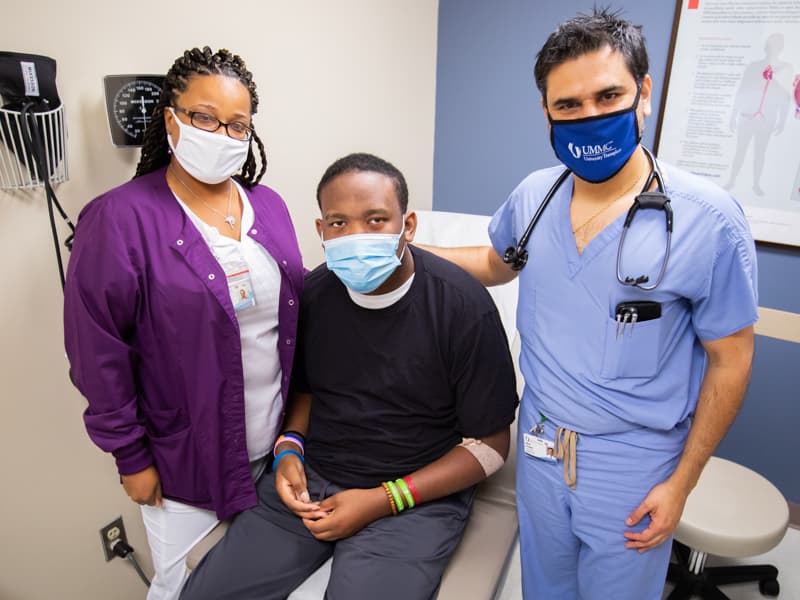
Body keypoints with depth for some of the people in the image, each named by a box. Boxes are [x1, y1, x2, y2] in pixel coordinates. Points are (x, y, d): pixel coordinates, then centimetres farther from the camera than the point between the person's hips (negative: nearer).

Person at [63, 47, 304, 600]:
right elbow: (98, 352, -11)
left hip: (276, 445, 5)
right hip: (184, 459, -4)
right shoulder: (119, 219, -14)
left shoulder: (269, 206, 2)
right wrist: (130, 456, -7)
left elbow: (294, 315, 6)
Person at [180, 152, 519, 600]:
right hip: (310, 478, 4)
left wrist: (383, 500, -15)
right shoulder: (313, 293, -3)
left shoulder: (464, 306, -17)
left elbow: (489, 444, -10)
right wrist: (290, 447, -4)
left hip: (419, 493, -3)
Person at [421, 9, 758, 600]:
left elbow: (729, 362, -10)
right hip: (539, 446, 4)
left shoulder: (708, 219, -19)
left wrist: (681, 482, -7)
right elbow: (496, 264, 13)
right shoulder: (533, 195, -7)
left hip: (632, 465, -3)